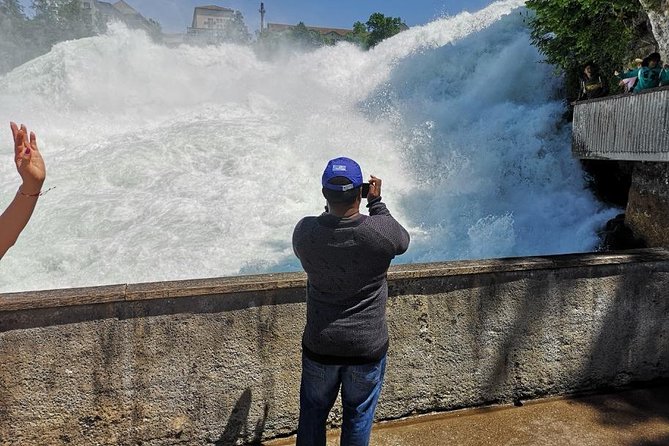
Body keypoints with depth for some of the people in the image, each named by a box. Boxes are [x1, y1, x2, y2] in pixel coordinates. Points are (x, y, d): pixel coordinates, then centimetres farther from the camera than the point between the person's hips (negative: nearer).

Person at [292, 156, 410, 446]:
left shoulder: (304, 232, -18)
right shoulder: (382, 231, -23)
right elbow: (403, 242, 1)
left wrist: (332, 206, 3)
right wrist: (376, 202, 5)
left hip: (320, 346, 1)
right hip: (368, 348, -1)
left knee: (313, 412, 24)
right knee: (358, 416, 22)